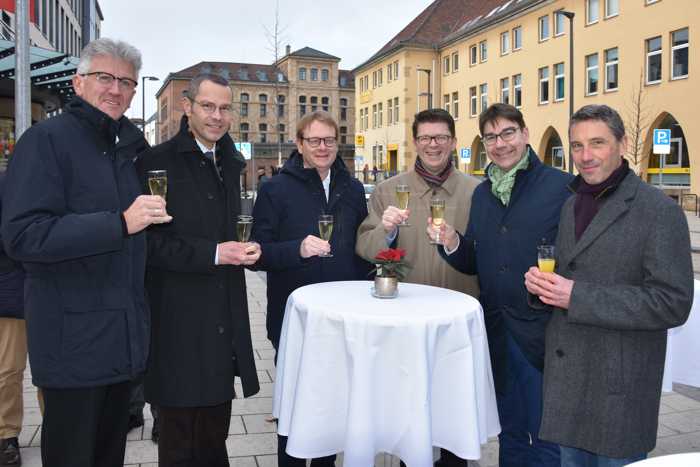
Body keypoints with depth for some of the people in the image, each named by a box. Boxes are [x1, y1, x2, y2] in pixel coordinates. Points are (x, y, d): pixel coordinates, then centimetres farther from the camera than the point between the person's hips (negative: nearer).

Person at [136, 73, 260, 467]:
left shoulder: (230, 163, 13)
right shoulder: (157, 162, -11)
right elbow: (147, 241, -16)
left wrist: (245, 248, 4)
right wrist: (213, 254, -20)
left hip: (225, 319, 7)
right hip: (180, 322, -7)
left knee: (216, 433, 20)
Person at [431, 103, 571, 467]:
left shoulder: (562, 187, -10)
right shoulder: (482, 193, 10)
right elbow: (473, 263, 12)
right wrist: (452, 243, -7)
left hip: (542, 334, -6)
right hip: (496, 331, 6)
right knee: (509, 434, 21)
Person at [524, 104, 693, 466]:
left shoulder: (660, 211, -13)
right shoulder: (571, 204, 10)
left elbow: (673, 303, -18)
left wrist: (577, 297, -23)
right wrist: (542, 283, -3)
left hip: (620, 383, -6)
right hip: (566, 376, 7)